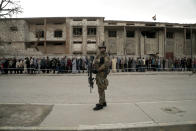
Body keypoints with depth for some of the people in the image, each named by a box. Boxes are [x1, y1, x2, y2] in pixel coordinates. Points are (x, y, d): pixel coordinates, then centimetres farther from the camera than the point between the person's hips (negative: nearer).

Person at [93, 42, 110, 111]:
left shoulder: (106, 56, -9)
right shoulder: (97, 56, 12)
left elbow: (107, 64, -23)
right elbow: (94, 64, 4)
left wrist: (98, 69, -21)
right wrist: (99, 62, -17)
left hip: (102, 73, -8)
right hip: (98, 74, 8)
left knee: (101, 89, -8)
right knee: (100, 89, 14)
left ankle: (100, 104, -3)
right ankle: (104, 102, 25)